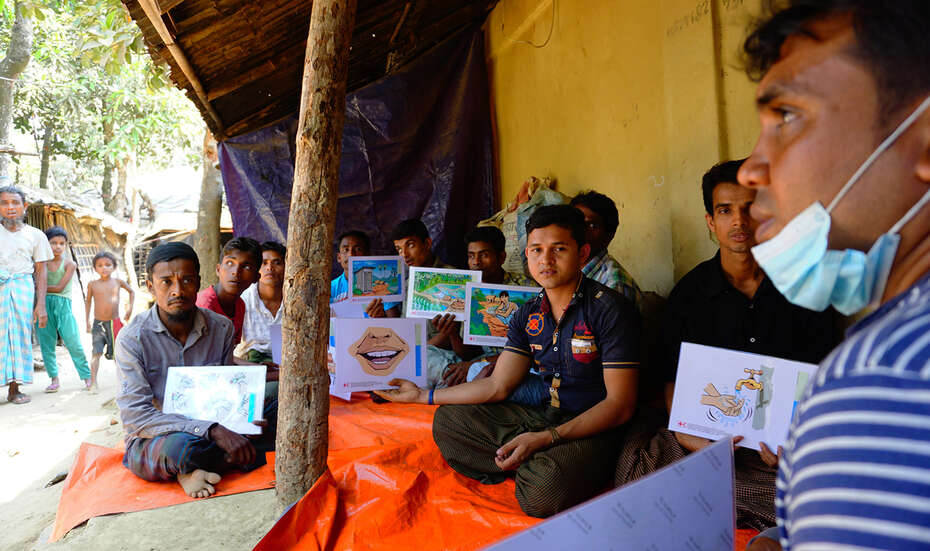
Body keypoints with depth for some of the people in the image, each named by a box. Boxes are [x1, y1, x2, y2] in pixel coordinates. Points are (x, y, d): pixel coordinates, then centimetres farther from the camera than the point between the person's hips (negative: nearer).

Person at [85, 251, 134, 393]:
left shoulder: (118, 282, 2)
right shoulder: (93, 284, 1)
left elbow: (132, 291, 19)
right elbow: (88, 301, 13)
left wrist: (130, 306, 7)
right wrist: (87, 321, 9)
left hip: (115, 323, 1)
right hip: (98, 323, -1)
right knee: (96, 352, -9)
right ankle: (93, 383, -10)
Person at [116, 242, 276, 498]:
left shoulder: (221, 328, -3)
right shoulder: (132, 338, -14)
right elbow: (135, 417, -20)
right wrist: (212, 431, -31)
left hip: (209, 434, 5)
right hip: (151, 443, -4)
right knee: (179, 444, -39)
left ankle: (195, 469, -16)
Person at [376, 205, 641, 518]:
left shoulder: (610, 310, -14)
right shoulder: (529, 315, 7)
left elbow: (620, 405, -17)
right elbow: (497, 386, 8)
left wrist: (546, 438, -26)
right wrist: (423, 395, 10)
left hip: (594, 430, -6)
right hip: (546, 418, 7)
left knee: (543, 491, -36)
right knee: (447, 419, -2)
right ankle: (532, 468, -11)